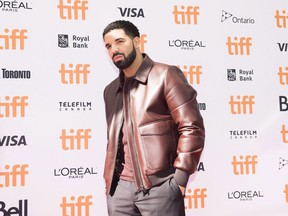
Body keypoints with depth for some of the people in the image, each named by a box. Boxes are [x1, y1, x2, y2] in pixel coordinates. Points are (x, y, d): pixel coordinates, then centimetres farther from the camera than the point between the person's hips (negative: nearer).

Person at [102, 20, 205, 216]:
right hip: (120, 187, 6)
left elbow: (192, 127, -9)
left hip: (158, 186, -6)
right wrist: (108, 180, 15)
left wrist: (179, 179, -13)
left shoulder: (165, 75, -4)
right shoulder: (110, 90, 17)